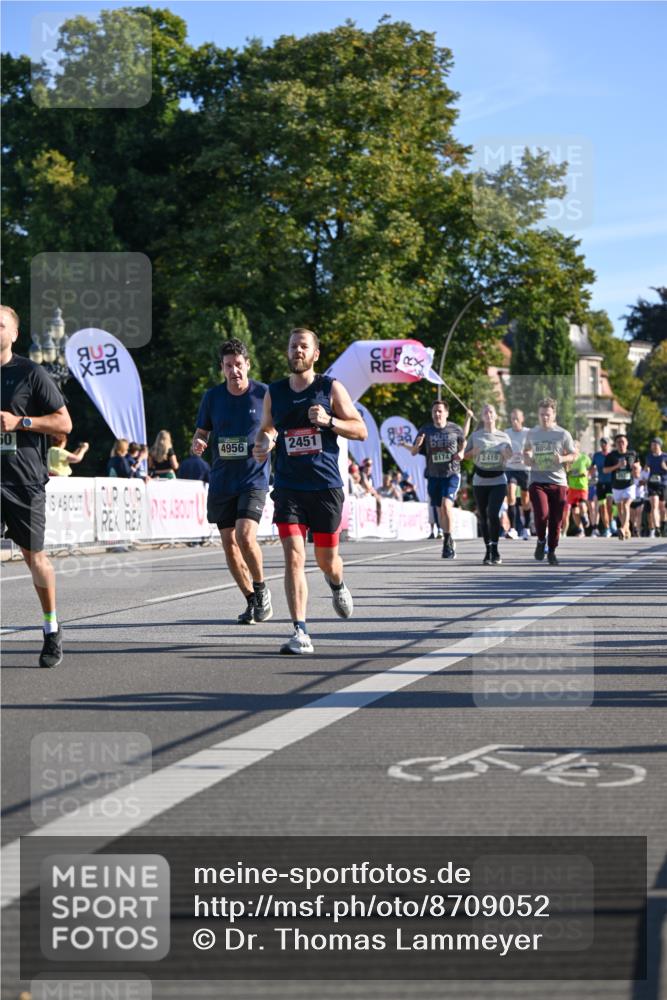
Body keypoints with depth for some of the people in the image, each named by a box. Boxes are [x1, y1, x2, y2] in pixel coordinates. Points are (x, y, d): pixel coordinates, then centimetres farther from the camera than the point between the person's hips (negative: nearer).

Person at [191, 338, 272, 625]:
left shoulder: (264, 394, -3)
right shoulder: (212, 397, 4)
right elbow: (201, 432, 13)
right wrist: (197, 443, -10)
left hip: (254, 479, -4)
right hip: (221, 480, 4)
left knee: (245, 537, -20)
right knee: (229, 543, 5)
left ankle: (261, 588, 5)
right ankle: (251, 601, 20)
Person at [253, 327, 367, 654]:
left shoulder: (331, 388, 0)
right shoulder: (274, 392, 8)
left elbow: (361, 431, 0)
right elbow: (266, 428, 22)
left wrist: (329, 421, -17)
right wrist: (263, 444, -1)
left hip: (326, 486, -1)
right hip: (288, 487, 1)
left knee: (326, 558, 10)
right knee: (294, 557, -13)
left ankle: (337, 584, 48)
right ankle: (300, 632, -14)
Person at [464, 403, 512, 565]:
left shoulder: (503, 436, 6)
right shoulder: (475, 435, 5)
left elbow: (510, 457, 8)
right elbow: (466, 455, 9)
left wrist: (506, 453, -13)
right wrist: (475, 451, -11)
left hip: (498, 480, -2)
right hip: (480, 481, 2)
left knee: (493, 514, -17)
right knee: (483, 517, 6)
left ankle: (495, 550, -6)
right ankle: (488, 551, 18)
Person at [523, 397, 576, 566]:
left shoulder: (563, 434, 2)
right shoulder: (532, 433, 8)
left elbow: (574, 455, 7)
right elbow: (527, 449, 26)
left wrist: (562, 459, -13)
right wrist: (527, 457, 4)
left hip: (558, 482, 0)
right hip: (537, 481, 0)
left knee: (556, 520, 3)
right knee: (542, 514, -21)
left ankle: (552, 551, 23)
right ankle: (541, 540, 8)